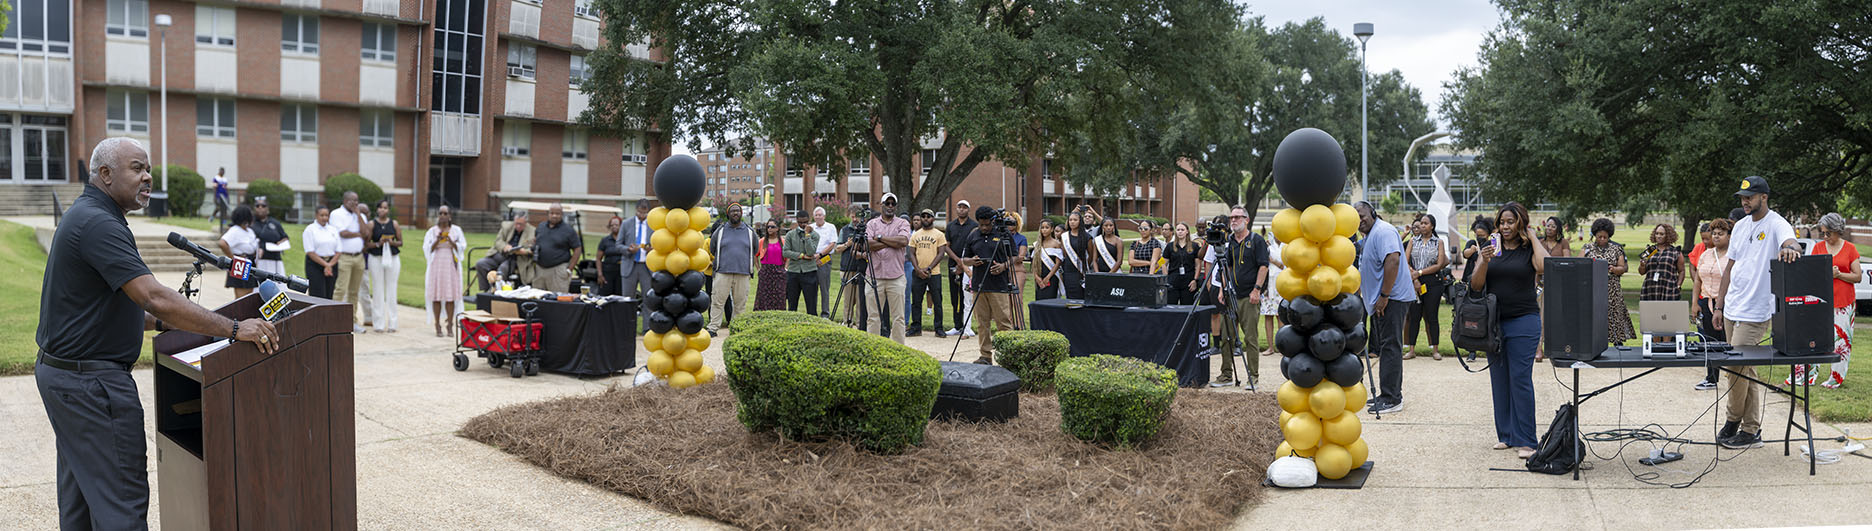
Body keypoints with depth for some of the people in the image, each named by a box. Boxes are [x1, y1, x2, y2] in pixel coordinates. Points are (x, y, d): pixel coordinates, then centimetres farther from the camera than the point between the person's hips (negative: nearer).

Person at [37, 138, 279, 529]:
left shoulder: (84, 215, 13)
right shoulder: (98, 224, -20)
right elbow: (154, 297, -30)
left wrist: (161, 322, 12)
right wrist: (234, 329, -31)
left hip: (62, 370, 11)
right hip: (90, 380, -11)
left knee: (80, 491, 18)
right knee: (122, 497, -8)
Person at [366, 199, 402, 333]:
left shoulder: (394, 224, 6)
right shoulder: (372, 224, 2)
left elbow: (400, 242, 9)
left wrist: (392, 242, -11)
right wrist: (378, 244, -16)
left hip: (393, 258, 1)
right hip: (376, 259, -1)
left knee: (391, 290, 1)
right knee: (378, 290, -1)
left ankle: (391, 323, 7)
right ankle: (379, 324, 5)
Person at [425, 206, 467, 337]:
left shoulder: (456, 230, 7)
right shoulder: (432, 231, 6)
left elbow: (462, 246, 0)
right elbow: (427, 249, 1)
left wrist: (451, 242, -17)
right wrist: (437, 241, -15)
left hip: (451, 265, 0)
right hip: (436, 264, 0)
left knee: (450, 296, -2)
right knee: (436, 296, -2)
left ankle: (450, 326, 4)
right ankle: (438, 326, 3)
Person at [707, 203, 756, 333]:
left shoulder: (750, 231, 10)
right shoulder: (720, 231, 7)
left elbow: (754, 251, 21)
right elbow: (712, 250, 17)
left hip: (743, 274, 1)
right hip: (723, 273, -1)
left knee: (741, 303, 3)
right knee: (717, 302, -5)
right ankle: (713, 327, -4)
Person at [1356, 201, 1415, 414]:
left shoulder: (1383, 231, -13)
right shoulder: (1368, 236, 20)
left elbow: (1393, 261, -25)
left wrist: (1384, 296, -25)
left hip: (1392, 298, -11)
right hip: (1380, 300, 11)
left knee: (1390, 347, -10)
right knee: (1383, 347, 12)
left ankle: (1392, 399, -8)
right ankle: (1390, 394, 19)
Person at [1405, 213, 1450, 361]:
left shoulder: (1438, 242, 5)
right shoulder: (1413, 241, 9)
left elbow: (1440, 264, -3)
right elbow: (1405, 262, 1)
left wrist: (1420, 272, -10)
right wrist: (1414, 279, -11)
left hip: (1433, 282, -1)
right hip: (1414, 282, 1)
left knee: (1432, 316, 0)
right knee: (1414, 316, 0)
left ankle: (1435, 350, 6)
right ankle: (1411, 349, 4)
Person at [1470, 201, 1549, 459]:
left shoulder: (1529, 250, 0)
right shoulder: (1490, 248, 9)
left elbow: (1546, 266, -23)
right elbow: (1476, 285, 2)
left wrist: (1532, 237, -10)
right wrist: (1484, 261, -16)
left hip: (1523, 322, -4)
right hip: (1493, 321, 4)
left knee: (1521, 379, -7)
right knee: (1499, 379, 9)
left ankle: (1525, 440, -2)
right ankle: (1505, 434, 18)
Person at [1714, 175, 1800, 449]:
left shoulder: (1776, 224, -8)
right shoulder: (1741, 226, 14)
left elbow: (1791, 242, -31)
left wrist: (1791, 248, -56)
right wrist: (1719, 305, 17)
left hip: (1755, 314, -8)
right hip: (1732, 310, 8)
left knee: (1736, 369, -9)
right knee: (1745, 371, 11)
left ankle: (1733, 421, 9)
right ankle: (1752, 430, 17)